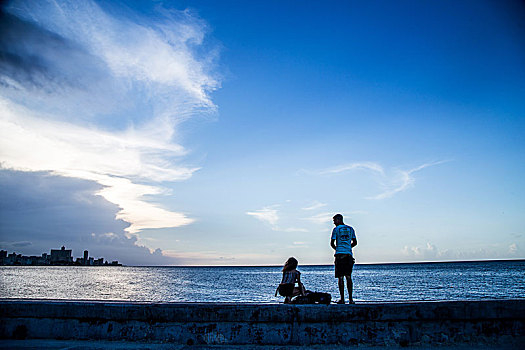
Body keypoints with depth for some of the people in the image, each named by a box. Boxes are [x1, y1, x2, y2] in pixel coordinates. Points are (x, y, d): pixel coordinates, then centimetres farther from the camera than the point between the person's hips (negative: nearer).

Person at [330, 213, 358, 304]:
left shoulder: (336, 229, -1)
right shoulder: (350, 229, 12)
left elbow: (332, 243, -3)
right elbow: (355, 242, 13)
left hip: (339, 254, -4)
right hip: (349, 254, 4)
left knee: (340, 278, -1)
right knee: (348, 277, 7)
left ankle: (342, 299, -2)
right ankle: (350, 298, 3)